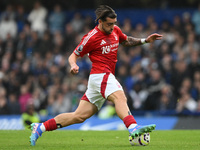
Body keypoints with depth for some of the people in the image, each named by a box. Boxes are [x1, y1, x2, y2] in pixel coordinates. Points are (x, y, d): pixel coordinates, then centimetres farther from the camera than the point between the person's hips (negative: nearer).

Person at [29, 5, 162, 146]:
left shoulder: (115, 30, 12)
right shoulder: (91, 37, -9)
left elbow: (126, 41, 32)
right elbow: (73, 55, -2)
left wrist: (145, 40, 20)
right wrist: (73, 65, -24)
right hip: (101, 75, -8)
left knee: (79, 116, 5)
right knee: (120, 97, -33)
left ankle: (40, 127, 9)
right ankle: (133, 128, -55)